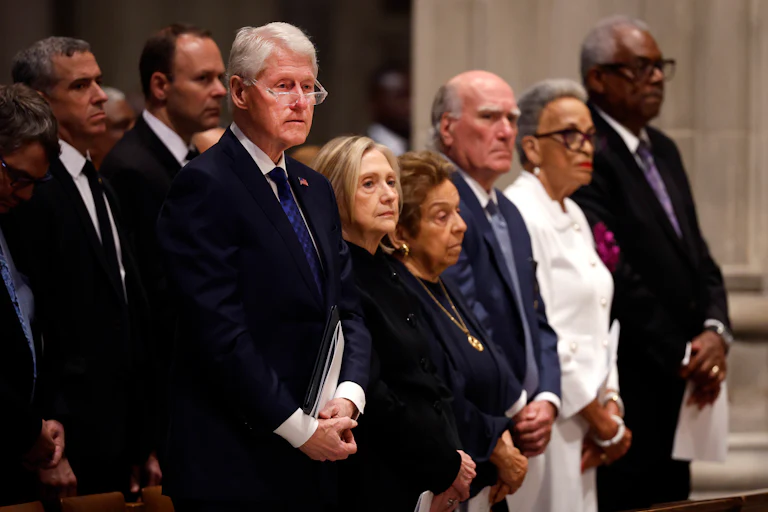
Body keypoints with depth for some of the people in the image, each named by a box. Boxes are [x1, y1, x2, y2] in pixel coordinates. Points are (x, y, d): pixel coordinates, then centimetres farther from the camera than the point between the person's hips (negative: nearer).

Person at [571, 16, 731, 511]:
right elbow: (616, 274, -18)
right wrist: (682, 356, -15)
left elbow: (697, 254, 15)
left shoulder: (663, 150, 16)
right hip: (627, 387, -9)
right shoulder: (589, 157, -13)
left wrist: (716, 331, -3)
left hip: (679, 383, 9)